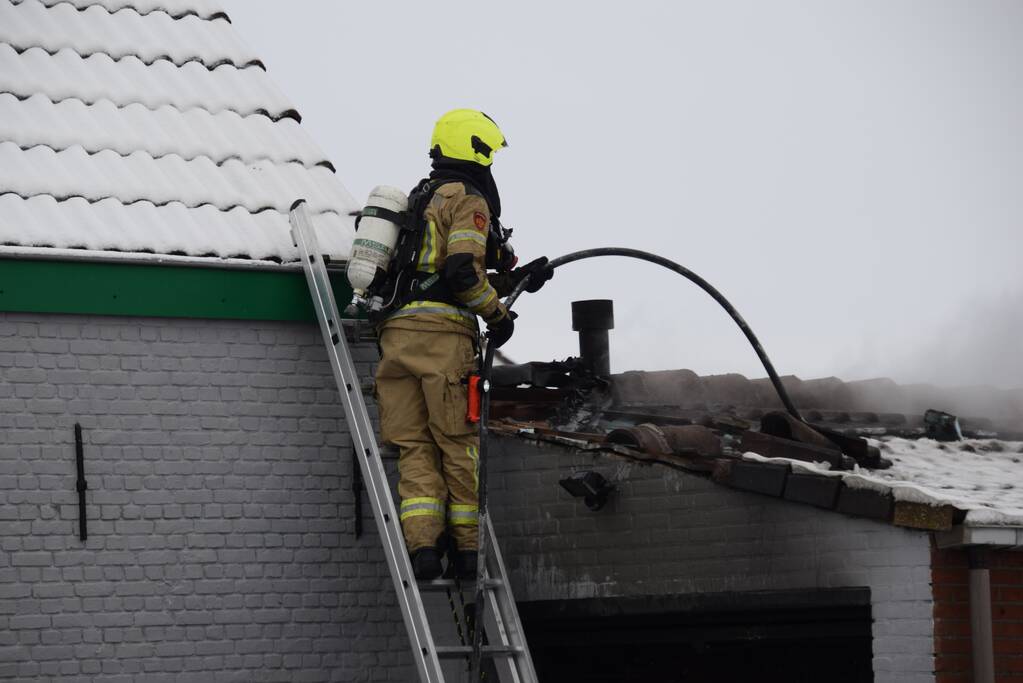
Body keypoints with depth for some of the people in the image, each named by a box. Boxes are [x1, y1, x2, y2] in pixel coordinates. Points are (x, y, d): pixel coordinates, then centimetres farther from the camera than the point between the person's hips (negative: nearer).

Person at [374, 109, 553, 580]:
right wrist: (499, 314, -2)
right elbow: (463, 272, -16)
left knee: (414, 447, 2)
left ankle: (421, 545, -12)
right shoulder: (469, 202, 0)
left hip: (396, 331, 7)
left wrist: (518, 279, 26)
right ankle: (463, 548, 7)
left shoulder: (420, 201, 28)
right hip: (443, 333, -7)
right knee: (457, 443, 3)